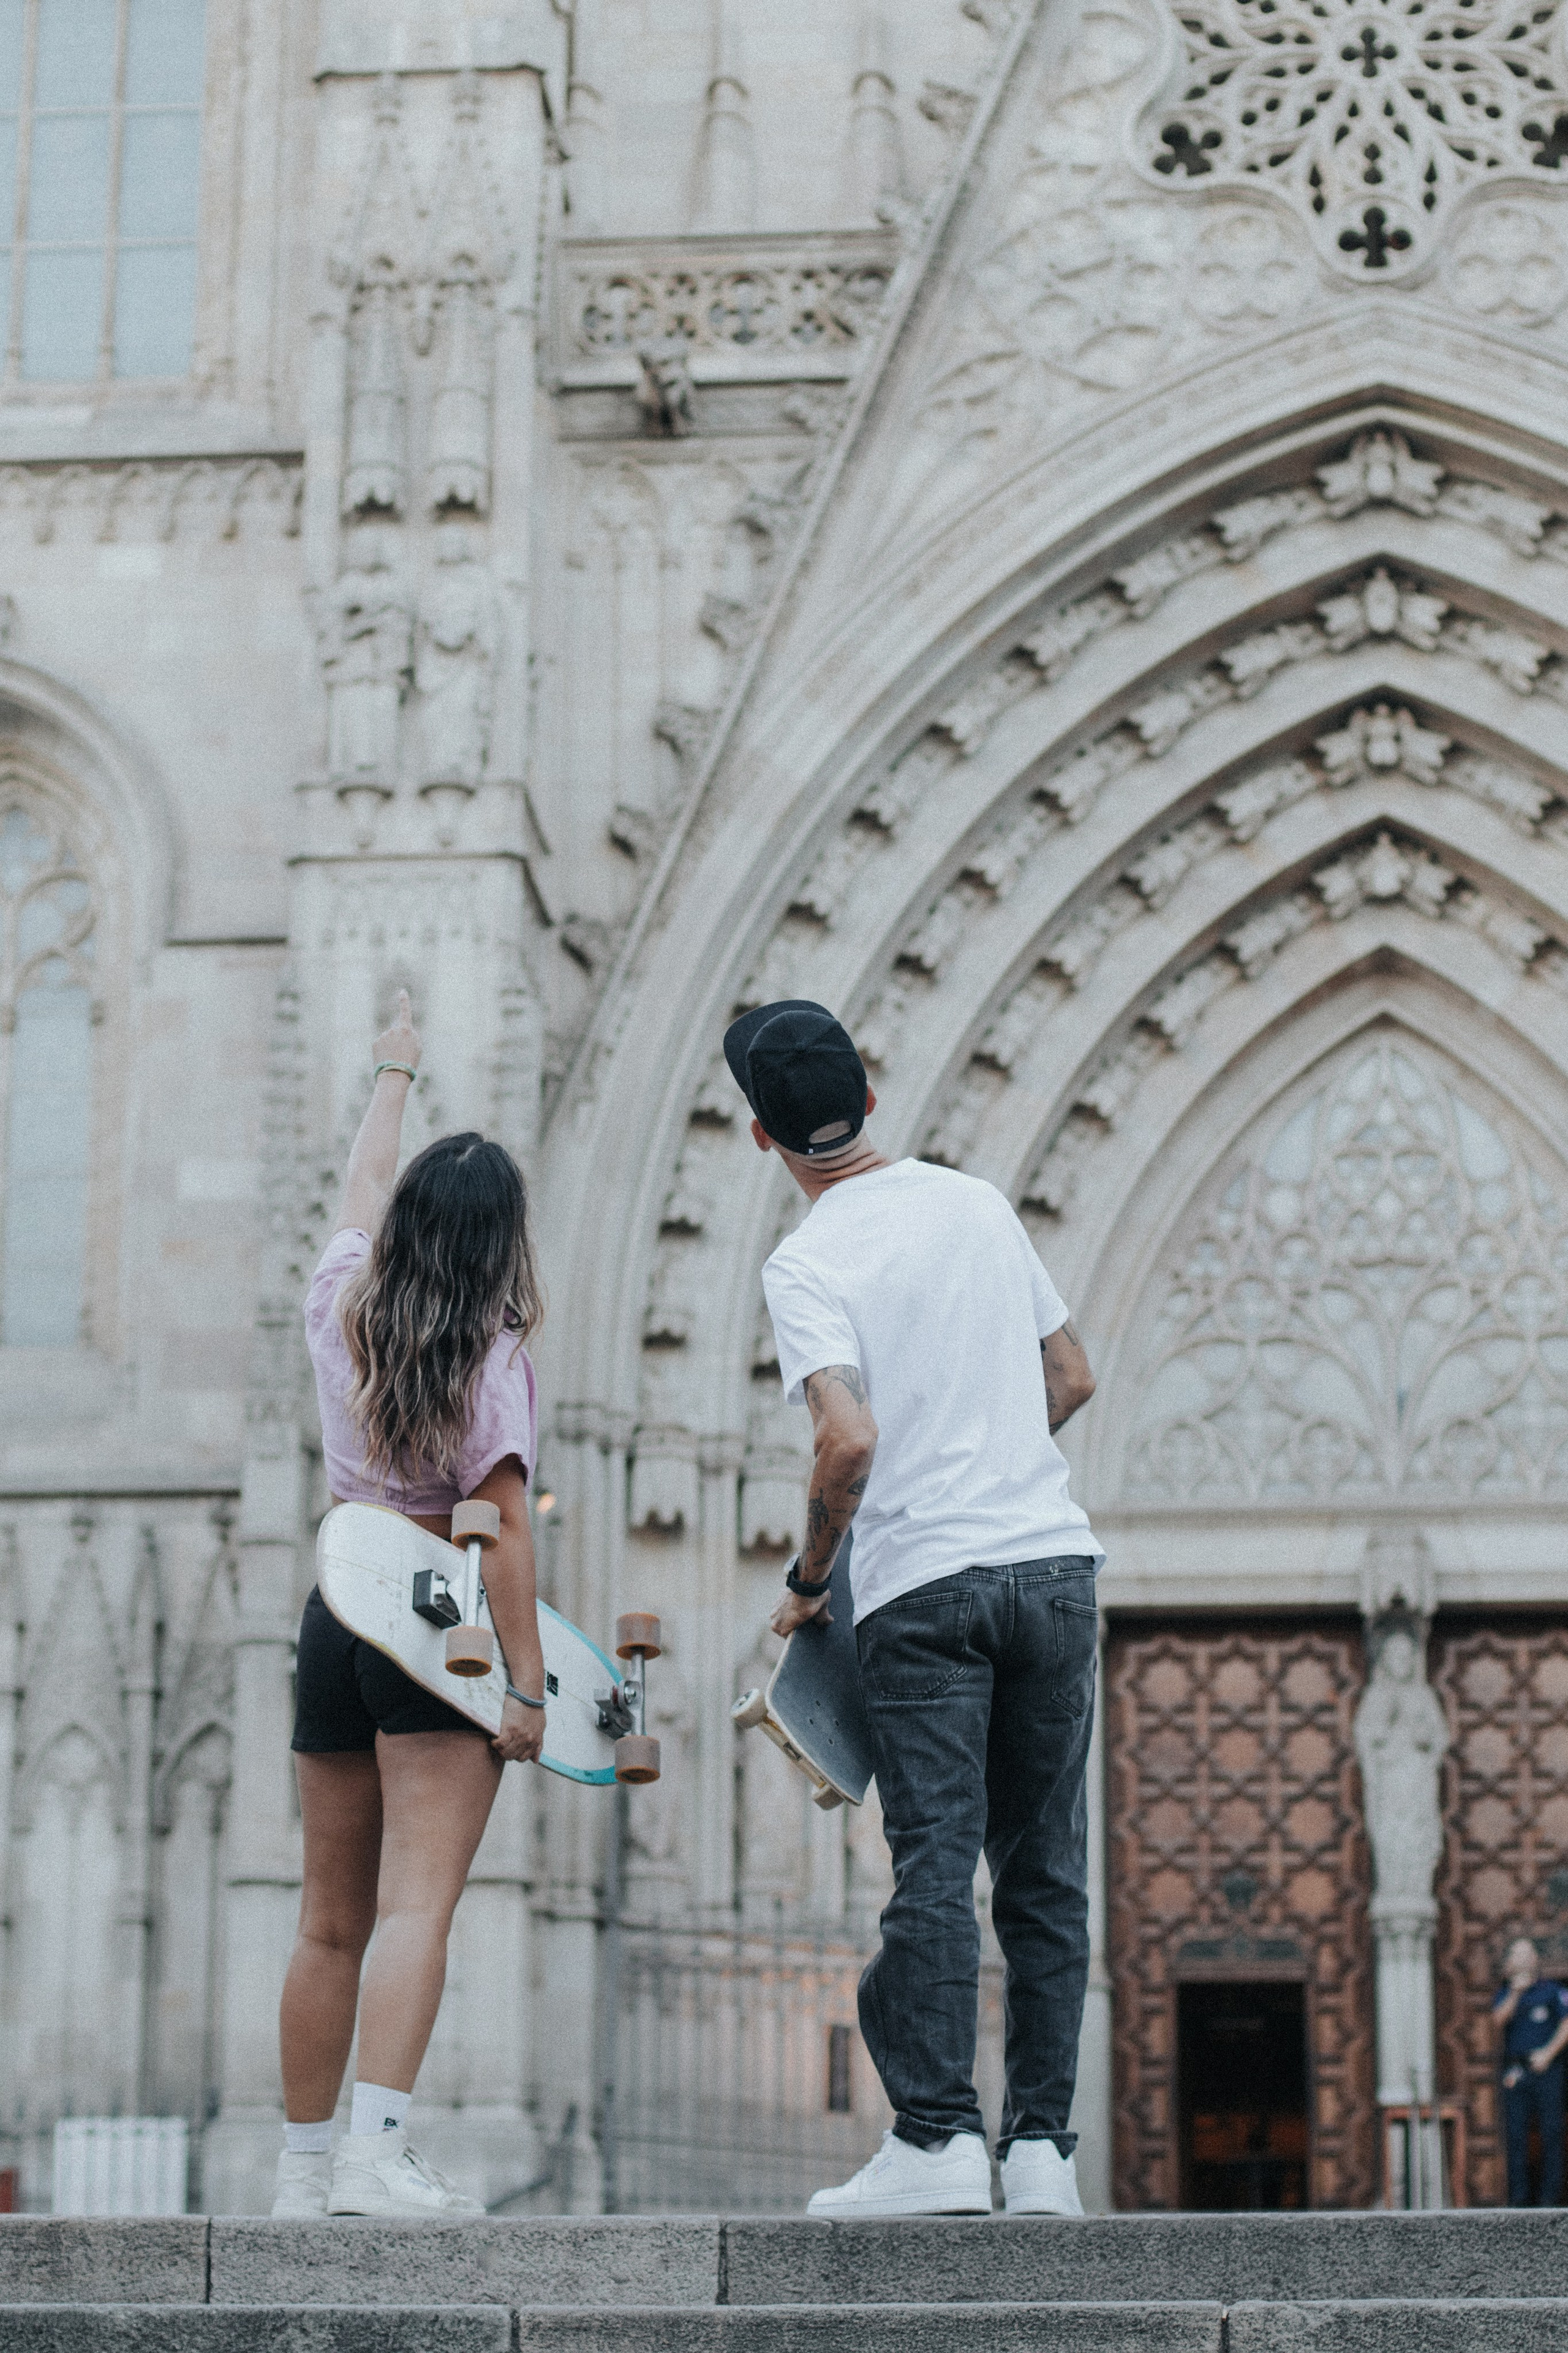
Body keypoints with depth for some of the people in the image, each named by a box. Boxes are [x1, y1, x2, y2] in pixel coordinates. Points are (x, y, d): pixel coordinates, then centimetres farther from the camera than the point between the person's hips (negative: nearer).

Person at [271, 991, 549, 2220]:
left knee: (331, 1922, 12)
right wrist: (527, 1681, -14)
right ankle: (377, 2154, -23)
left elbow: (365, 1187, 28)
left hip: (337, 1613, 6)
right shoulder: (490, 1355, -9)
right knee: (417, 1907, -12)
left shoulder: (344, 1309, 8)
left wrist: (392, 1075, 43)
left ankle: (305, 2166, 17)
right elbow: (501, 1528, -15)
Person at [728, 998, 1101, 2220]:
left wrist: (808, 1575, -3)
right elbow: (1072, 1378, 16)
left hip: (921, 1583, -5)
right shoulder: (980, 1204, 11)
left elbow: (848, 1443, -19)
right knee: (1045, 1874, 7)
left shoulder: (808, 1265, -7)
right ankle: (1043, 2145, 8)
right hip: (1055, 1558, 5)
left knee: (935, 1869, -5)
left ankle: (939, 2137, -10)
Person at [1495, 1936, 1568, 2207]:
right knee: (1516, 2135, -1)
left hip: (1546, 2070, -3)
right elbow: (1500, 2018, -4)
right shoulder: (1506, 1994, 15)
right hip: (1515, 2072, 3)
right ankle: (1518, 2197, 1)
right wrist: (1516, 1992, -17)